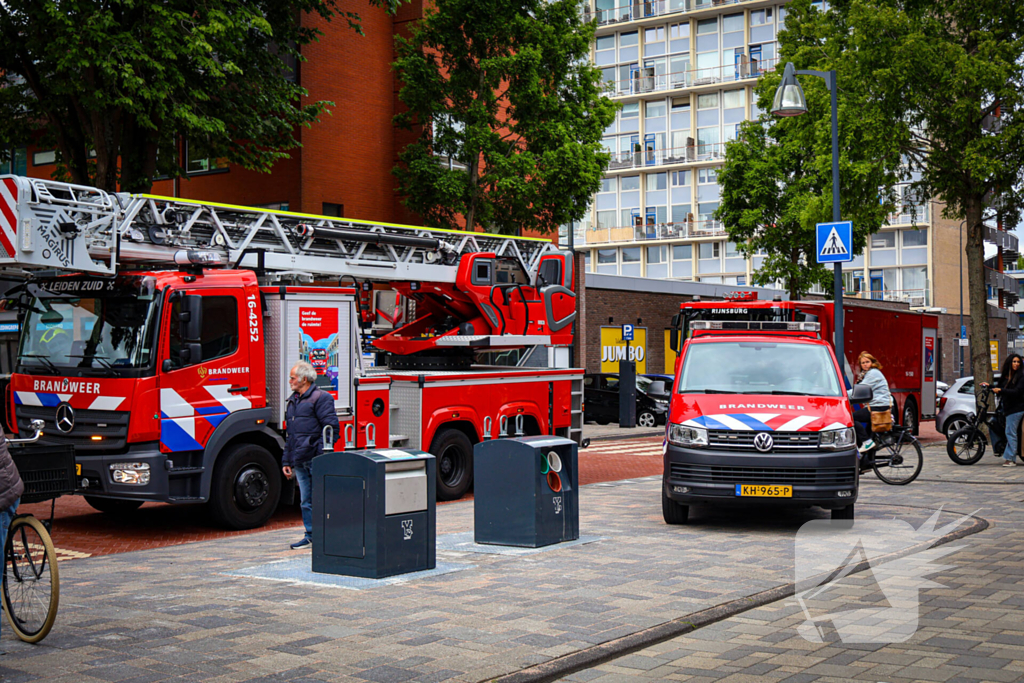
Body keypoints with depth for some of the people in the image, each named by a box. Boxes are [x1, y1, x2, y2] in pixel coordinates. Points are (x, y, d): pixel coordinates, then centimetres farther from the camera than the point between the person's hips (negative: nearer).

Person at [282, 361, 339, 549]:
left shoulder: (320, 398, -4)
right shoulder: (293, 401, 21)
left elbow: (331, 428, -10)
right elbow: (289, 435, 25)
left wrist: (322, 453, -17)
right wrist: (286, 461, 20)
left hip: (316, 460, -8)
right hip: (300, 461, 8)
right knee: (306, 501, 9)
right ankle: (311, 535, 16)